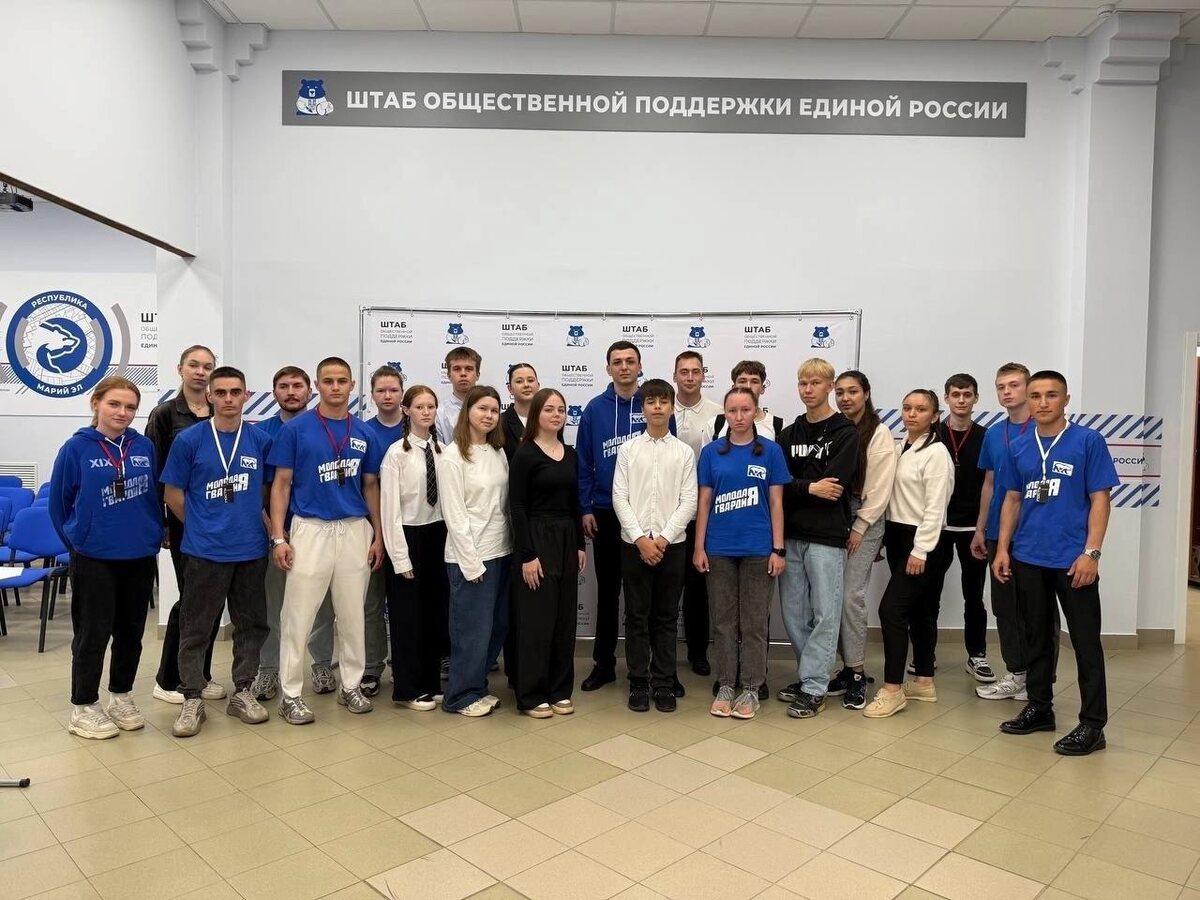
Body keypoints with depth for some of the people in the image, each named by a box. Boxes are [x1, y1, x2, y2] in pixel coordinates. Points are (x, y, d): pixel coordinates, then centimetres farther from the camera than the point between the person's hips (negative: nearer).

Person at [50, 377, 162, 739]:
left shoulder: (145, 447, 1)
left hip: (140, 557, 3)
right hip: (94, 559, -3)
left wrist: (153, 536, 8)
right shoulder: (76, 448, -7)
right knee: (93, 634, 5)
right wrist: (77, 541, 7)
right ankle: (83, 708, 20)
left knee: (131, 632, 13)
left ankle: (121, 696, 29)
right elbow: (58, 503, 2)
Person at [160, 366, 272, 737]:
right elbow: (173, 494, 2)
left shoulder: (261, 440, 1)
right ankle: (193, 699, 18)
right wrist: (201, 526, 6)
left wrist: (258, 523, 8)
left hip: (252, 549, 3)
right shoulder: (189, 439, -5)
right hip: (205, 550, -2)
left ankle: (242, 691, 25)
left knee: (251, 624, 11)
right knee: (195, 628, 5)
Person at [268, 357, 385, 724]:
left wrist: (378, 534, 6)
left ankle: (351, 686, 24)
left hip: (355, 530, 3)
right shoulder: (295, 429, -3)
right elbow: (281, 484, -3)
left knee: (352, 614, 11)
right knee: (298, 616, 1)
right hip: (310, 529, -3)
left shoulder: (363, 432, 6)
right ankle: (290, 694, 14)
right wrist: (278, 536, -9)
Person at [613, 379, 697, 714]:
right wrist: (640, 539, -11)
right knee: (637, 615, 5)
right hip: (634, 542, 0)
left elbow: (688, 502, -2)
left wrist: (664, 538, -12)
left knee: (666, 617, 7)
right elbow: (620, 498, -2)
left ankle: (664, 684, 17)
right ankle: (638, 683, 16)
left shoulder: (684, 452, 4)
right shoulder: (628, 449, 3)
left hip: (671, 543, 0)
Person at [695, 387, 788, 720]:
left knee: (754, 623, 6)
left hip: (758, 549, -1)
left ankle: (750, 689, 18)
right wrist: (699, 547, 0)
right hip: (720, 550, 1)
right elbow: (703, 501, 5)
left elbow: (776, 502, 1)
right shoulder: (712, 452, 3)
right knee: (723, 622, 9)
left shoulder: (771, 451, 0)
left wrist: (778, 548, -4)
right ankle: (725, 687, 20)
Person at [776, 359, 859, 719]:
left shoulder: (845, 433, -1)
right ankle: (809, 674, 23)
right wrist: (809, 489, -10)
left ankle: (813, 688, 5)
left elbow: (833, 485, -13)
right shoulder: (788, 434, 14)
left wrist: (795, 489, -8)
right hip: (791, 534, 5)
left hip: (826, 536, -5)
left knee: (825, 614, -2)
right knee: (794, 613, 9)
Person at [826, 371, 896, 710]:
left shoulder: (880, 434, -3)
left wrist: (859, 527, -10)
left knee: (851, 595, -10)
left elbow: (880, 487, -8)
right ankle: (849, 667, 16)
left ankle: (857, 673, 2)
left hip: (864, 520, -5)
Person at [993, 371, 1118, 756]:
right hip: (1027, 559, 4)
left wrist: (1091, 553, -13)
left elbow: (1100, 500, -6)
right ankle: (1039, 708, 26)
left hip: (1073, 561, -4)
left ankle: (1092, 724, 12)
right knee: (1037, 637, 14)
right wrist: (1002, 549, 6)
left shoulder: (1088, 441, -4)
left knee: (1086, 642, 2)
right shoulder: (1019, 447, 7)